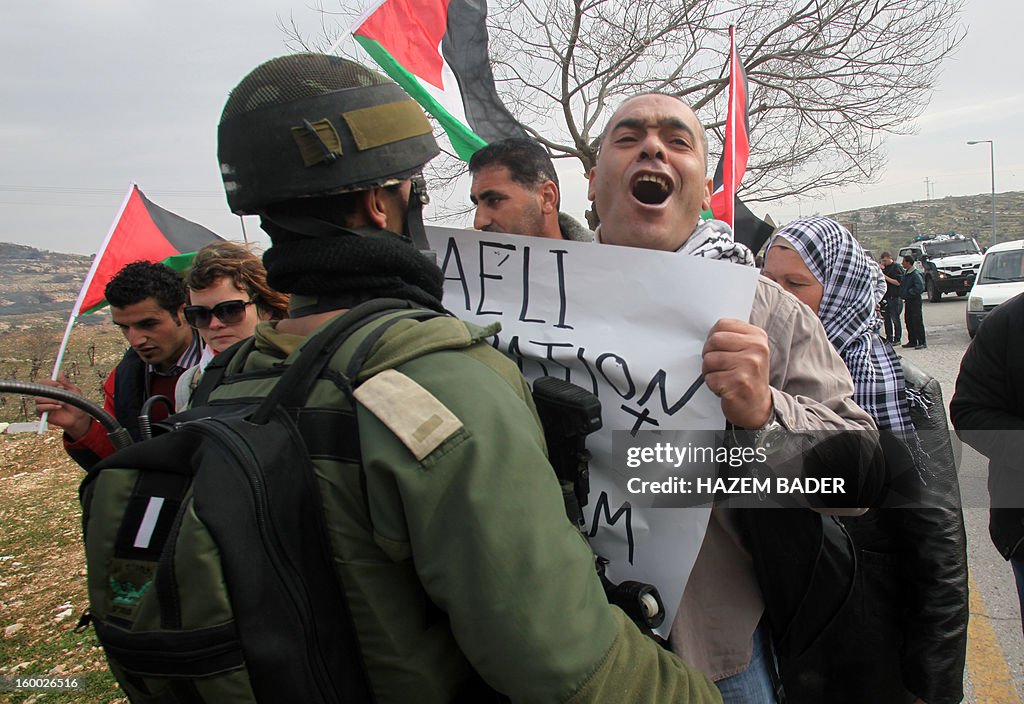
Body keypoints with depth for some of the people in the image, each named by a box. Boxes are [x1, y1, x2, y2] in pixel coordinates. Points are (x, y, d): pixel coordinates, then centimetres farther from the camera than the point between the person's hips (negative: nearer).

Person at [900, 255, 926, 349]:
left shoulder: (915, 274, -16)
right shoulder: (905, 273, 11)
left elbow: (920, 287, -24)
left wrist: (908, 292, -16)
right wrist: (902, 294, 10)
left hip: (915, 301, -9)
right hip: (908, 301, 9)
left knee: (917, 322, -8)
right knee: (908, 321, 12)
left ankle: (922, 342, -5)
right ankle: (912, 341, 20)